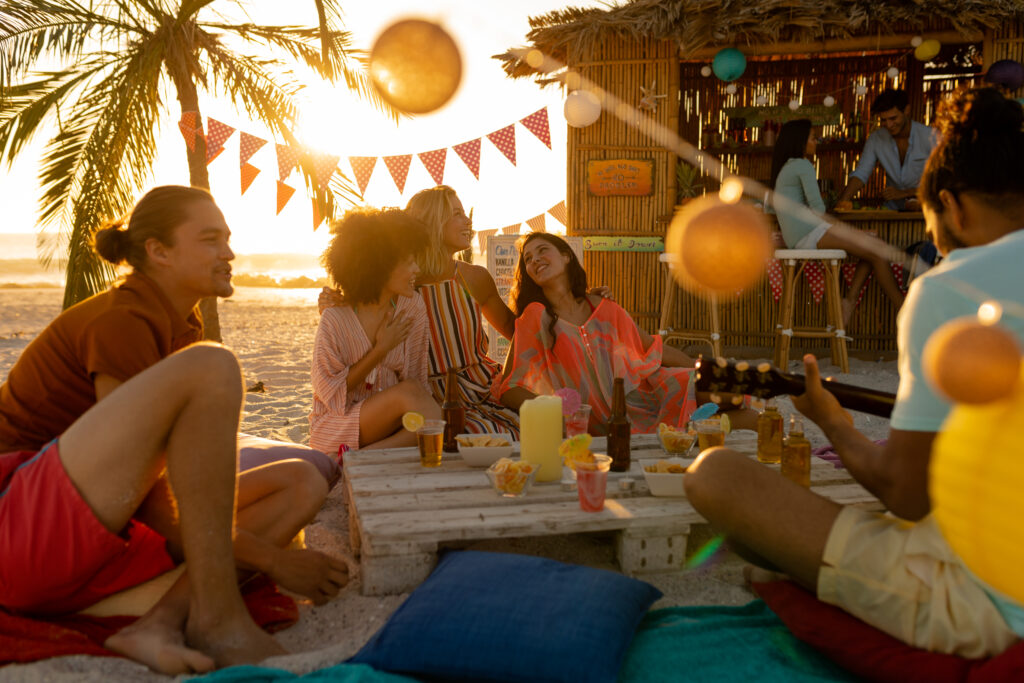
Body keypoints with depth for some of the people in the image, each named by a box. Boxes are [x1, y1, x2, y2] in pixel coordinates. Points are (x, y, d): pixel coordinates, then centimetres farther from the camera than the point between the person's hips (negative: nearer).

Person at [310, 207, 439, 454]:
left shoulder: (412, 308, 1)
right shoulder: (335, 320, -13)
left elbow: (418, 378, 2)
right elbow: (330, 393, -11)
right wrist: (380, 350, -14)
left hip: (389, 422, 5)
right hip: (335, 425, -5)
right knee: (408, 392, -31)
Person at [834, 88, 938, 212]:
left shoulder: (930, 137, -8)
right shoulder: (875, 139, 1)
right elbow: (860, 174, -4)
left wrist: (904, 193, -17)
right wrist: (843, 200, -22)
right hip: (893, 210, 1)